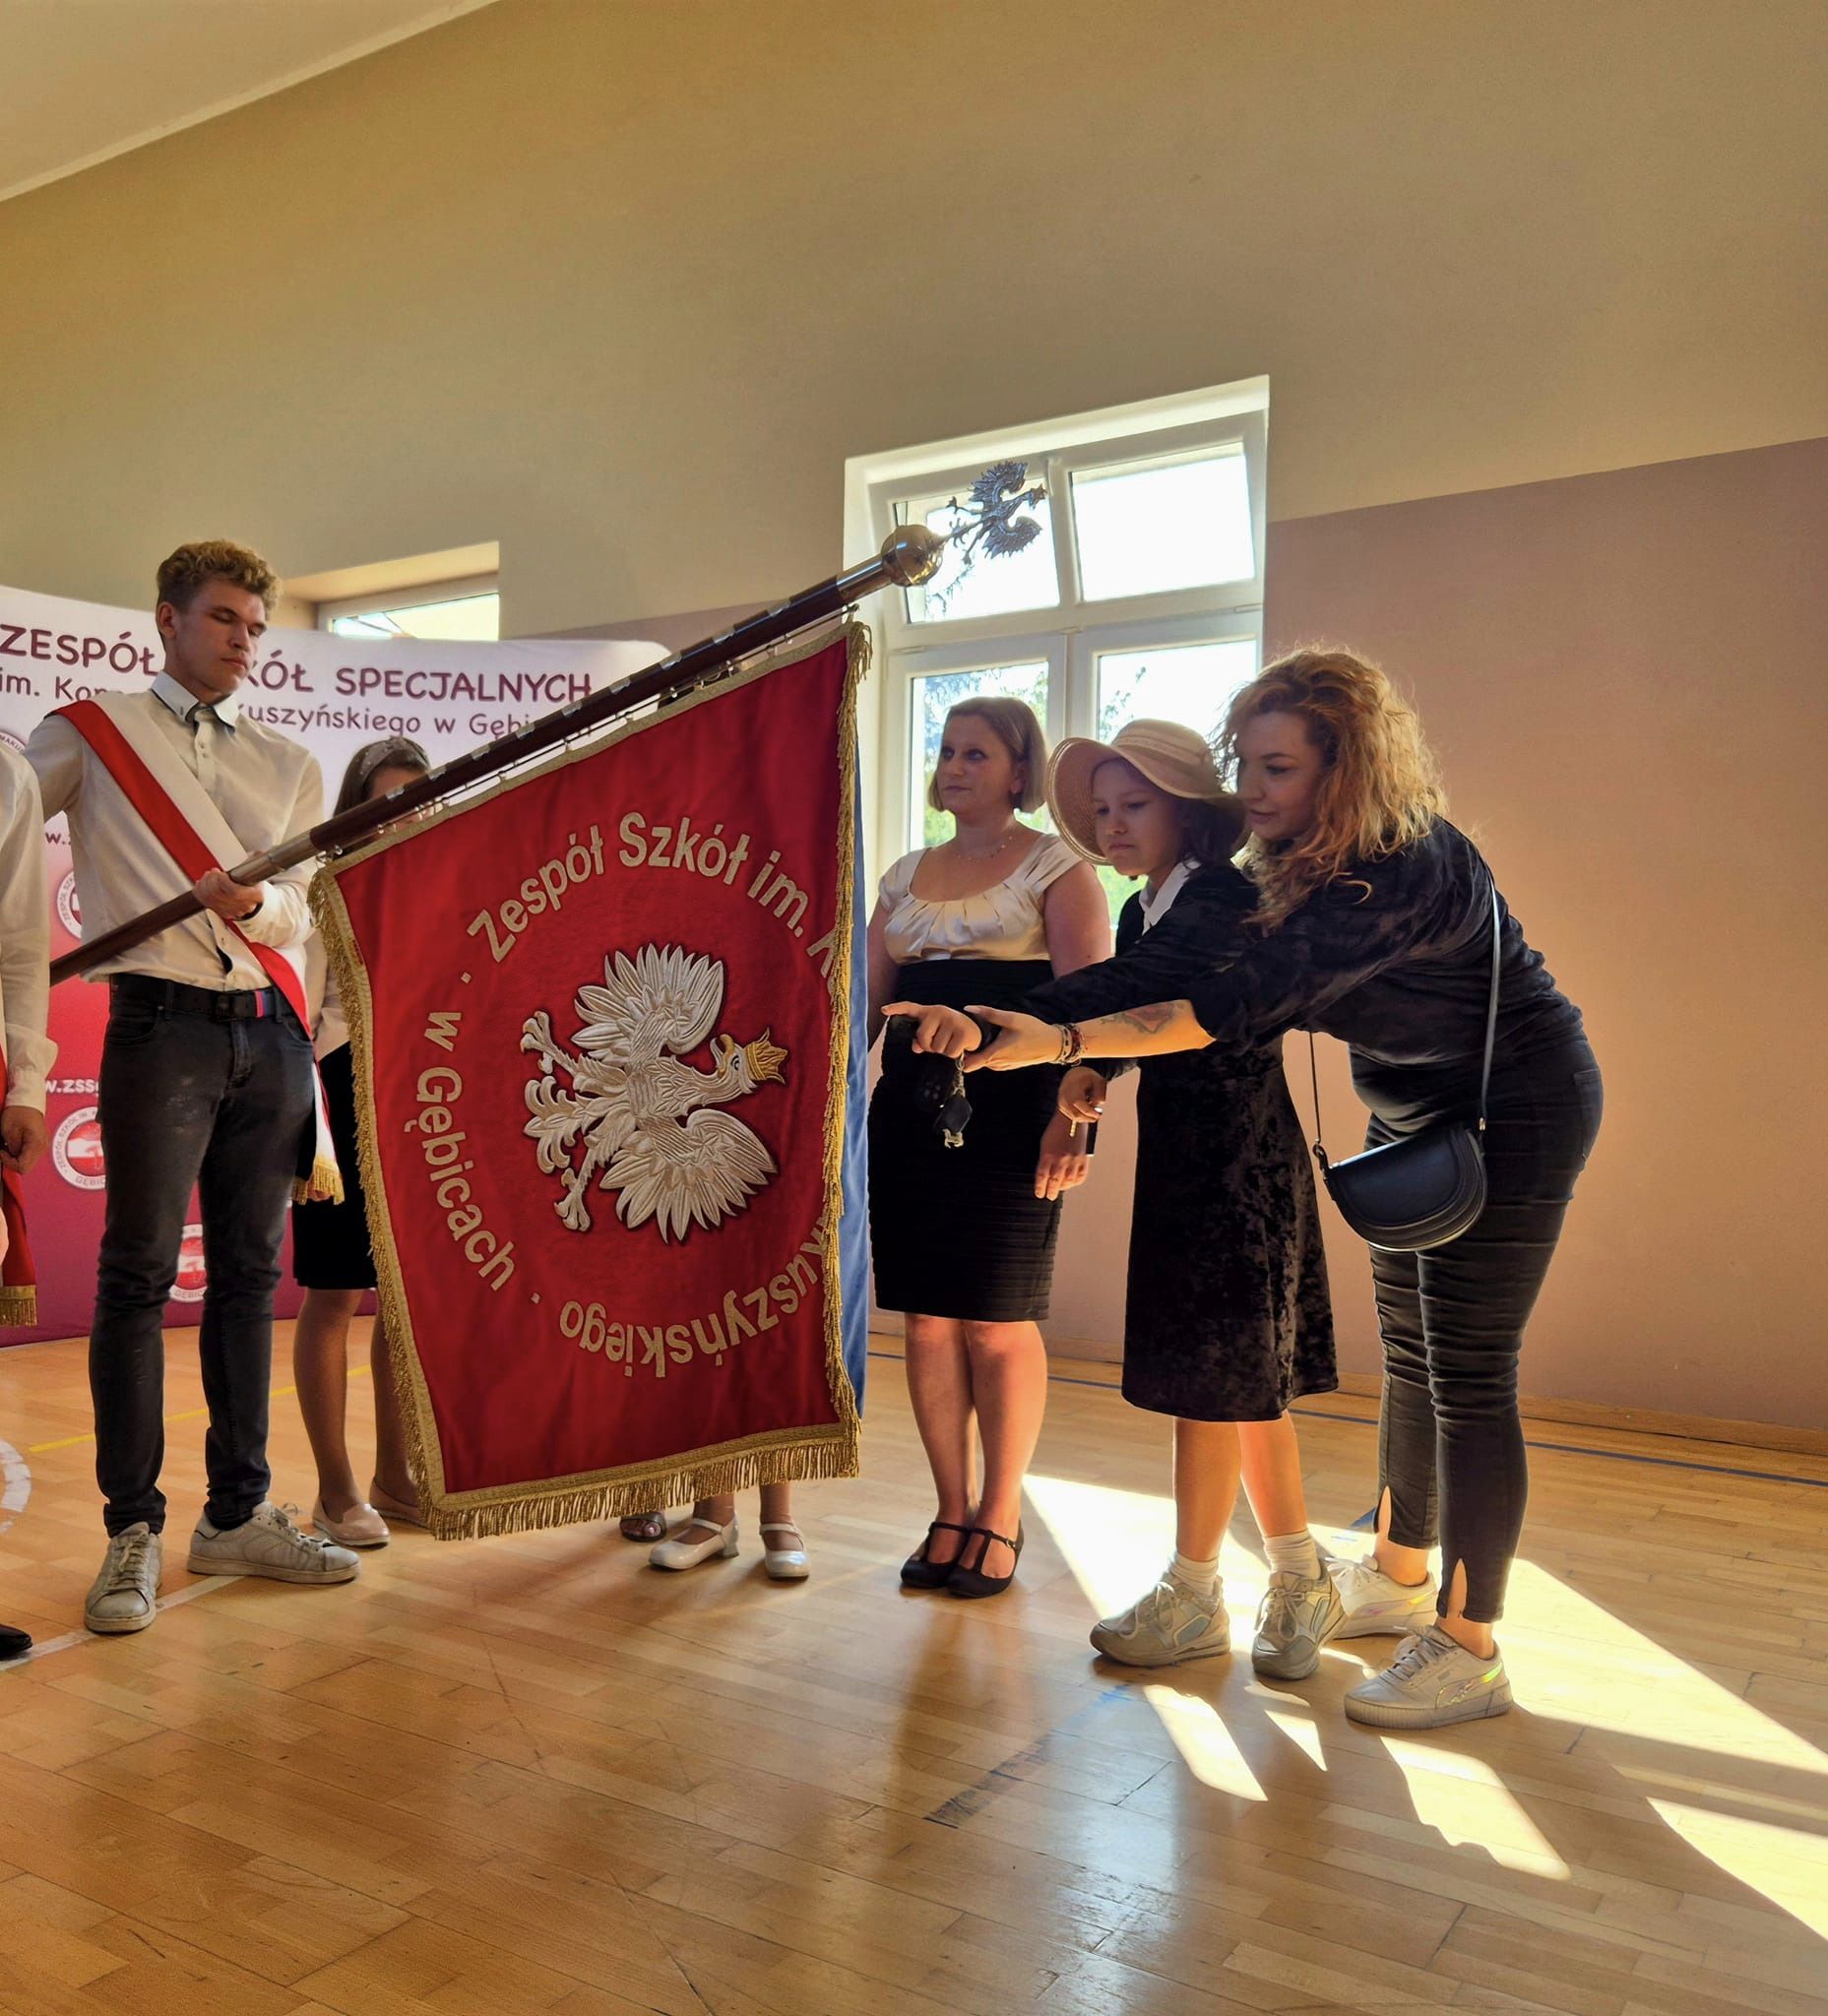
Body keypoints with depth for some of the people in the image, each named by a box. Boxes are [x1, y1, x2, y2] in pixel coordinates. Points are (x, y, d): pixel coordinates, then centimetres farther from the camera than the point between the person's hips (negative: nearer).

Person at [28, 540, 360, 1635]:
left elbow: (299, 913, 12)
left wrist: (255, 900, -10)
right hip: (163, 1022, -4)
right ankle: (133, 1532, 4)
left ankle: (238, 1514, 16)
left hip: (270, 1031, 4)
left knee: (250, 1275, 7)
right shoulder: (90, 733, 7)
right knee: (140, 1275, -4)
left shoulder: (289, 763, 17)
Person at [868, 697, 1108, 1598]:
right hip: (912, 1111, 5)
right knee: (927, 1318, 6)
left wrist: (1071, 1117, -20)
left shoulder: (1055, 866, 1)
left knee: (1000, 1322, 1)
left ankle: (1000, 1516, 17)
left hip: (1011, 1115, -5)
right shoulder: (907, 875, 17)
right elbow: (868, 1001, 17)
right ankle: (950, 1511, 20)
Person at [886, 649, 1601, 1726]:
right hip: (1415, 1107, 9)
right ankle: (1398, 1575, 34)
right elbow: (1169, 965, -10)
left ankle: (1468, 1651, 8)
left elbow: (1245, 999, -39)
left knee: (1468, 1375, -5)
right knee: (1409, 1354, 17)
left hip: (1516, 1111, -9)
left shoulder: (1411, 872, -32)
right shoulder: (1297, 862, -4)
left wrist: (1061, 1042, -43)